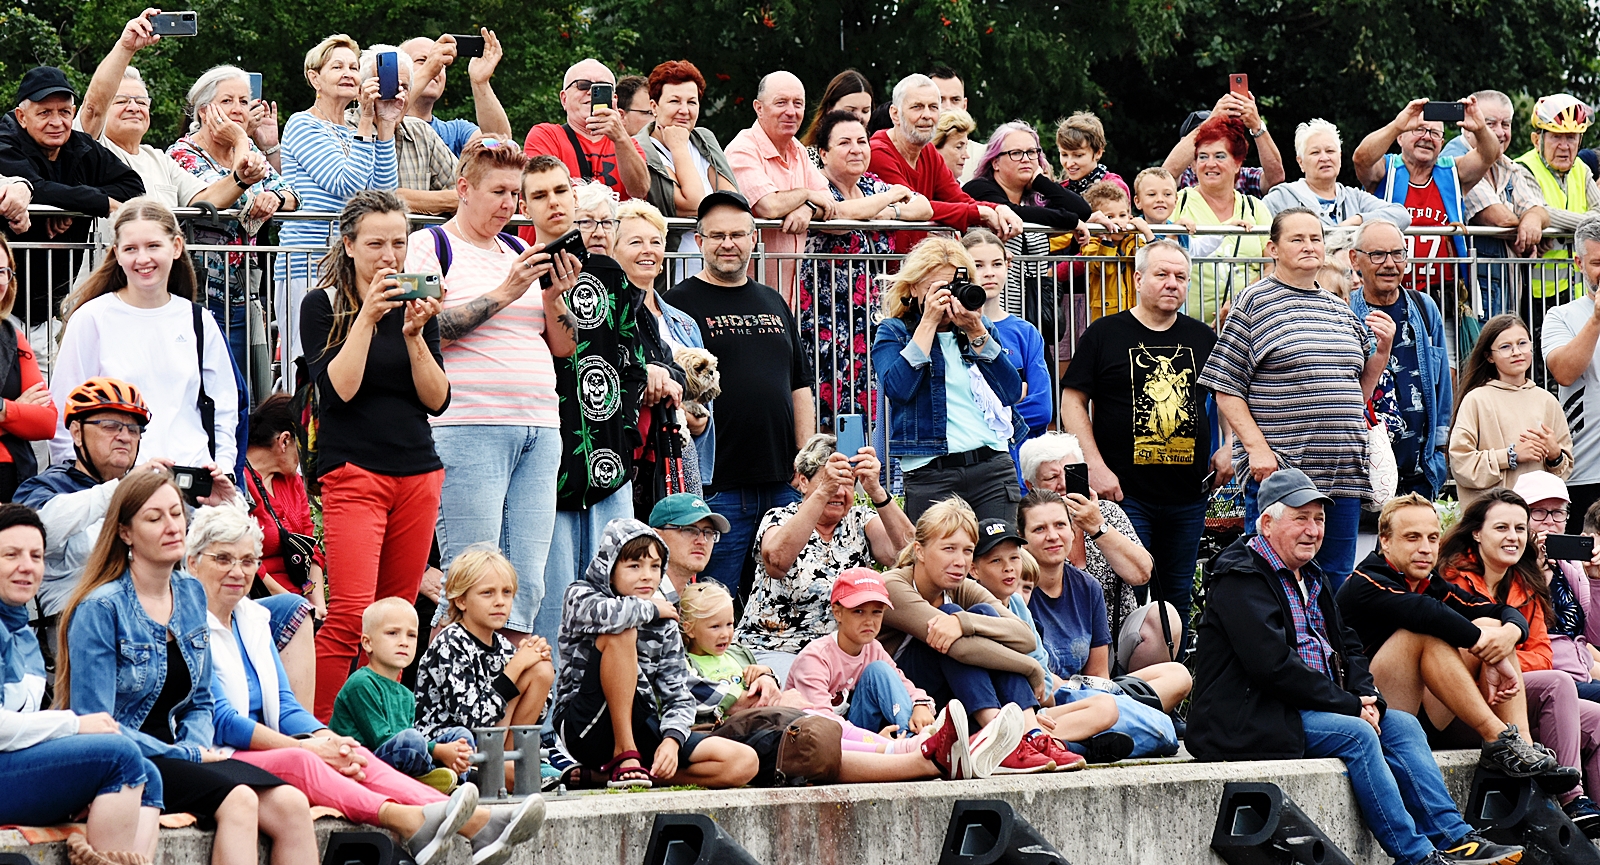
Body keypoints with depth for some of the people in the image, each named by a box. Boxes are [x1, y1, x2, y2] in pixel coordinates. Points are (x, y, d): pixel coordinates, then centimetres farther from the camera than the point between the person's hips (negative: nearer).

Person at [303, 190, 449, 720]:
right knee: (351, 616, -17)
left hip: (418, 473, 5)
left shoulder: (417, 307, 12)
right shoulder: (323, 306, 1)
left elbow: (437, 399, 5)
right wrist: (367, 318, -17)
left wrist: (413, 335, -8)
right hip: (353, 472, -5)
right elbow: (339, 387, -12)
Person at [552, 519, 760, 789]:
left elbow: (678, 696, 6)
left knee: (744, 762, -13)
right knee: (621, 632, -26)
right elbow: (606, 614, -26)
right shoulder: (579, 596, 0)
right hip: (587, 730, -5)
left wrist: (672, 739, -14)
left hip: (640, 730, 5)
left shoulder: (664, 625, 12)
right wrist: (651, 608, -7)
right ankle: (625, 756, -24)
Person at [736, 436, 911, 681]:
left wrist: (876, 490, -28)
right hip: (776, 650, -4)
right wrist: (823, 492, -34)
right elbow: (777, 560, -28)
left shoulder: (861, 521, 6)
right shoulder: (779, 520, -3)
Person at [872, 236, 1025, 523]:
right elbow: (897, 389, -13)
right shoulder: (893, 332, 7)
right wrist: (929, 322, -10)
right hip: (930, 473, -3)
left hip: (993, 466, 3)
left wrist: (976, 333, -5)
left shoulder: (980, 327, 16)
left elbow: (1013, 392, 3)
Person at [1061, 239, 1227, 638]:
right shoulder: (1104, 335, 0)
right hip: (1124, 493, -4)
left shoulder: (1202, 339, 11)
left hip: (1188, 496, 4)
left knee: (1179, 597, 9)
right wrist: (1096, 467, -10)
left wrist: (1227, 447, 9)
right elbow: (1073, 402, -1)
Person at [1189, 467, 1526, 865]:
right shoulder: (1242, 579, -13)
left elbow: (1346, 645, 19)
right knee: (1357, 735, -25)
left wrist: (1367, 697, -3)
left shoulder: (1308, 577, 18)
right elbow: (1274, 665, -22)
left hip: (1311, 708, 9)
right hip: (1253, 721, -9)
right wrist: (1351, 706, -18)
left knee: (1401, 725, -5)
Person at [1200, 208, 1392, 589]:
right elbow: (1226, 389, -5)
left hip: (1342, 473, 6)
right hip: (1280, 469, -6)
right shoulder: (1255, 303, -1)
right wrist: (1257, 447, -15)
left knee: (1336, 581, 7)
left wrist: (1383, 348, 7)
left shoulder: (1340, 310, 17)